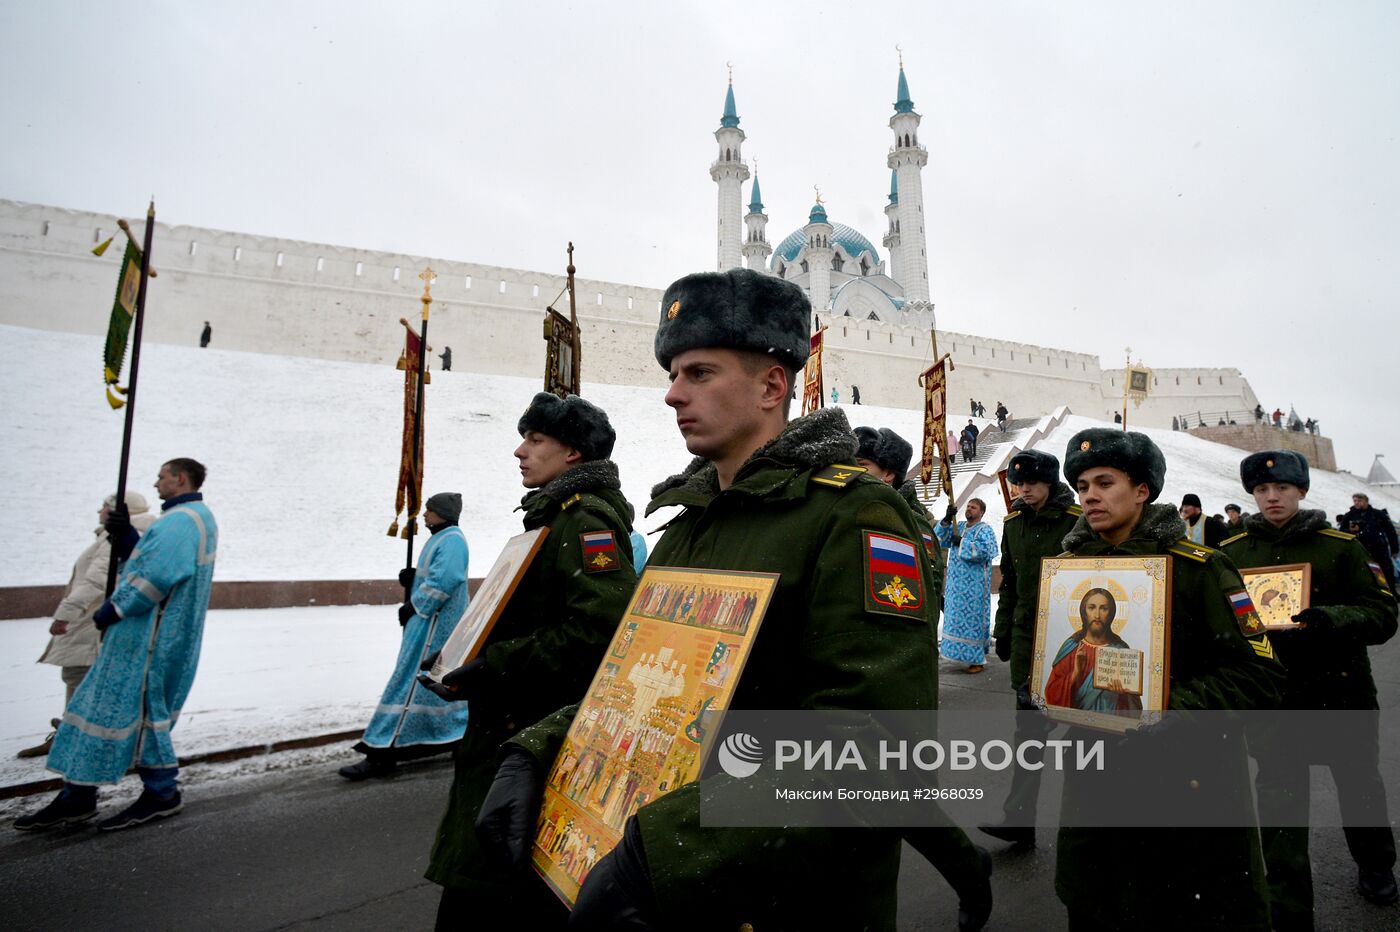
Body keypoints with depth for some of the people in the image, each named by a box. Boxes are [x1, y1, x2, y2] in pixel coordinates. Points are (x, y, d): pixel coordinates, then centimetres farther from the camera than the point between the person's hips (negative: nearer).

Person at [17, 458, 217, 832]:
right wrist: (126, 536, 5)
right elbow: (154, 558, 20)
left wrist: (112, 609, -15)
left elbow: (157, 574, -25)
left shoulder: (183, 518, -17)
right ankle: (78, 796, 22)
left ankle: (161, 793, 10)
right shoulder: (193, 517, 18)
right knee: (103, 702, 14)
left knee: (135, 707, -2)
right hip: (144, 632, 11)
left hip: (150, 634, -11)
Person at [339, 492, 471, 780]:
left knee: (410, 683, -9)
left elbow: (444, 579, -26)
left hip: (433, 624, -11)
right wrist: (412, 578, 3)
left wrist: (413, 607, -18)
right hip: (430, 620, 11)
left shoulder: (451, 540, -15)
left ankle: (383, 754, -5)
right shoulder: (442, 538, 18)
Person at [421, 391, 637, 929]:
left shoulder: (587, 520, -16)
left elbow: (597, 628, -28)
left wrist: (493, 669, -23)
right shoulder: (555, 514, 15)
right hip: (515, 725, 10)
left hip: (544, 734, -10)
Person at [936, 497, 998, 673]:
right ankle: (962, 652, 21)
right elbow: (939, 539, 5)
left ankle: (978, 660, 0)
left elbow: (984, 550, -22)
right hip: (957, 583, 7)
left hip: (975, 585, -6)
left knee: (972, 618, -5)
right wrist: (946, 520, -8)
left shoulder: (985, 530, -5)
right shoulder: (958, 527, 14)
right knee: (958, 617, 10)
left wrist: (961, 543, -15)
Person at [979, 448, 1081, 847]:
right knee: (1029, 726, 6)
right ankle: (1020, 818, 9)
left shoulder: (1077, 521, -10)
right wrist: (1003, 631, 15)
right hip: (1026, 637, 5)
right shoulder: (1014, 523, 8)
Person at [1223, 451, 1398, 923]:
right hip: (1271, 695, 0)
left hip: (1340, 689, 0)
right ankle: (1288, 910, 17)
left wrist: (1333, 618, -29)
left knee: (1358, 783, 23)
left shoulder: (1340, 545, -7)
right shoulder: (1232, 552, -2)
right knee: (1278, 800, 3)